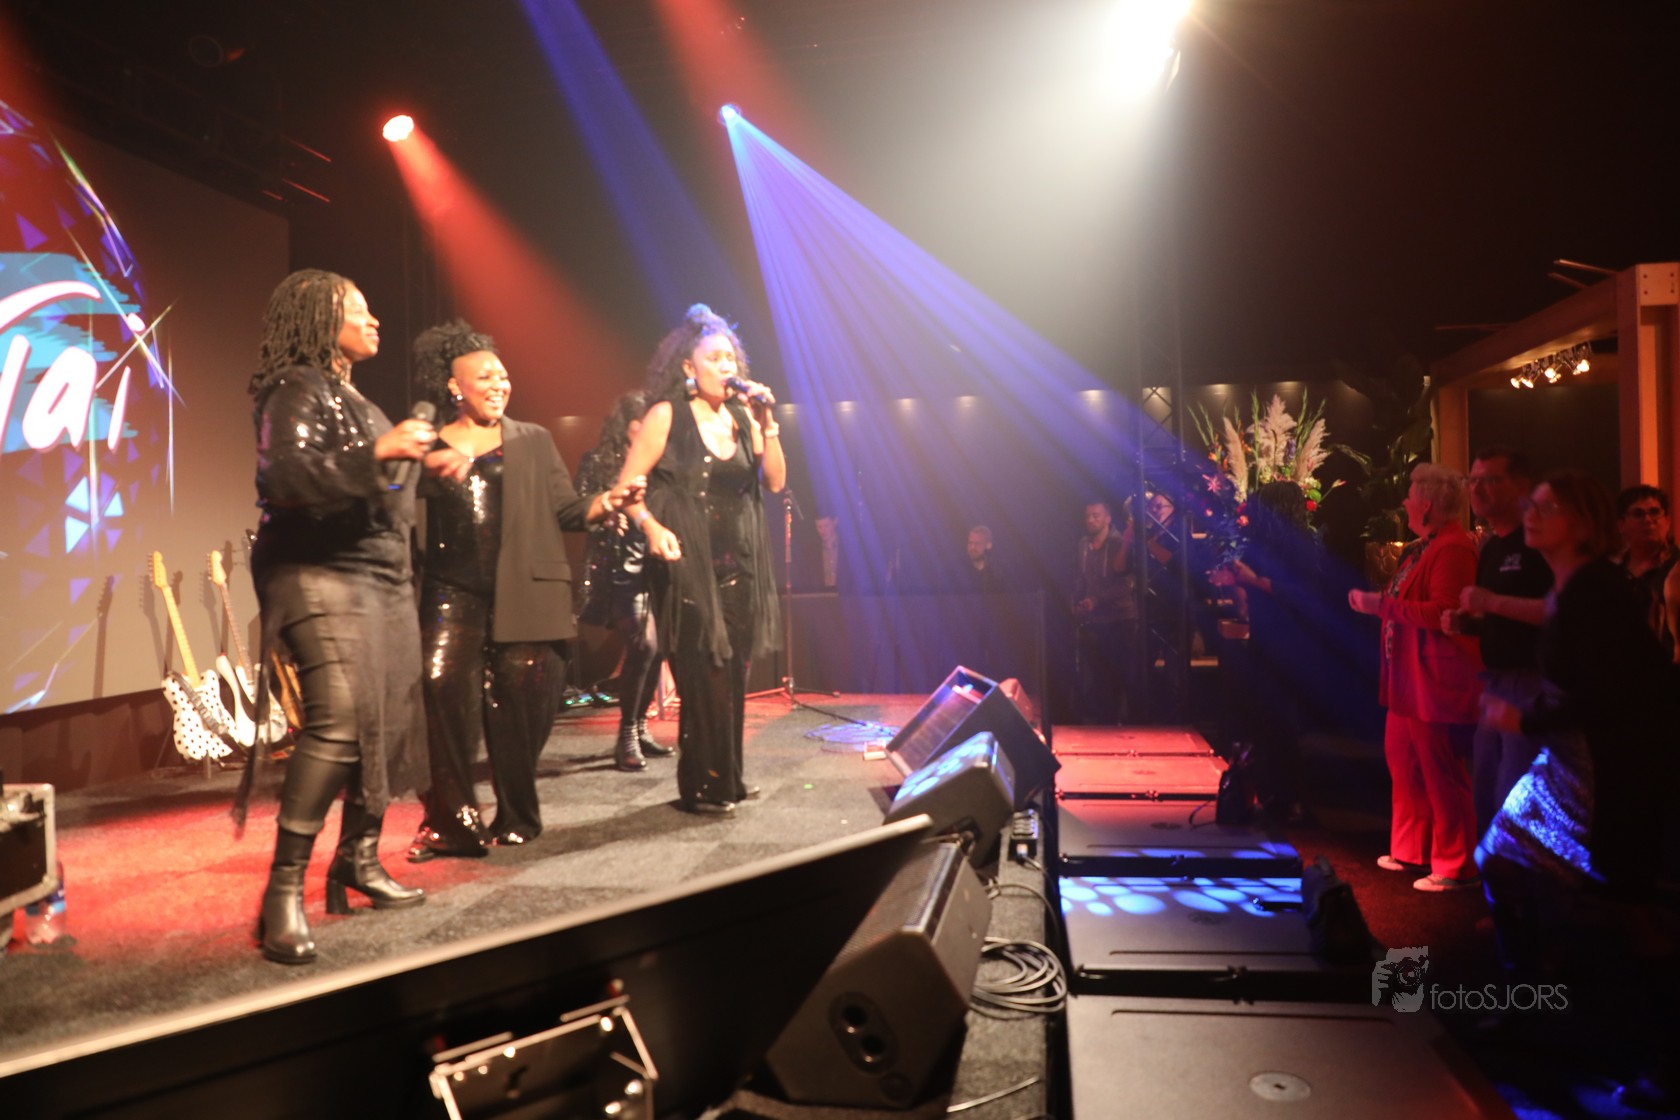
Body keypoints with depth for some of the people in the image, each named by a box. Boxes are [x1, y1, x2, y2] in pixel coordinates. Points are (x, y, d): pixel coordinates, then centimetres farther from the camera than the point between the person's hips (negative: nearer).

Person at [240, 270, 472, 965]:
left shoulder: (352, 396, 21)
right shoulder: (295, 390, -7)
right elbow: (286, 475, -23)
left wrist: (423, 460, 16)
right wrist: (380, 452, -21)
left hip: (384, 579, 9)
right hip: (320, 577, -9)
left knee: (390, 723, 7)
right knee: (340, 719, -23)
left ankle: (358, 858, 23)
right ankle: (284, 890, -14)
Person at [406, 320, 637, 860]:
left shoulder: (534, 441, 14)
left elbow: (565, 509, 7)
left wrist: (604, 502, -11)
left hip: (524, 593, 0)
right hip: (453, 591, 1)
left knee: (519, 704, 0)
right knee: (443, 685, -13)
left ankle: (516, 820, 18)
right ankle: (452, 820, 1)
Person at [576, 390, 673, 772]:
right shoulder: (598, 461, 1)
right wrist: (606, 517, -21)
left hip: (652, 564, 5)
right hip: (619, 566, -5)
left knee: (655, 647, 3)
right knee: (642, 645, -17)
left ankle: (640, 726, 21)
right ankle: (626, 736, -3)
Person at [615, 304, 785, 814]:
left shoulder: (741, 416, 10)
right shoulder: (667, 416, -4)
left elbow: (775, 481, 3)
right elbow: (627, 485, -6)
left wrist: (767, 423, -7)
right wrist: (652, 527, -23)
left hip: (738, 566, 5)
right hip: (689, 567, -5)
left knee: (732, 674, 11)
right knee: (702, 678, -5)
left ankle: (728, 777, 25)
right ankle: (702, 787, 8)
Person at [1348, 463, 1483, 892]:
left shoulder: (1453, 548, -17)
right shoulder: (1421, 547, 17)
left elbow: (1442, 612, -25)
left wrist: (1384, 605, -21)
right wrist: (1373, 600, 10)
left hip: (1435, 679, -11)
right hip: (1409, 676, 11)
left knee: (1441, 773, -3)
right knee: (1402, 760, 17)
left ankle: (1455, 866, 8)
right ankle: (1410, 849, 30)